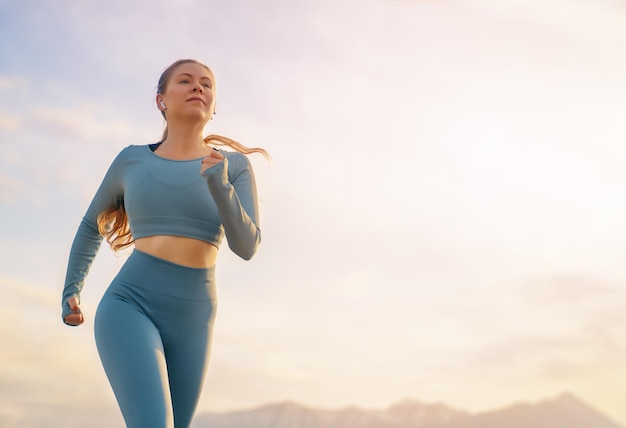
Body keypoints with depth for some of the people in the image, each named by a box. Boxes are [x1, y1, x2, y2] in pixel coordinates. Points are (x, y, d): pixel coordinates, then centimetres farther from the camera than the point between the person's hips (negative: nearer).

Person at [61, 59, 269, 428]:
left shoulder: (235, 166, 6)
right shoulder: (132, 160, 7)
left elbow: (246, 245, -7)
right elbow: (93, 224, 22)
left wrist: (219, 186, -24)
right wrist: (71, 293, 12)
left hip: (190, 324, 3)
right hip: (130, 309, -2)